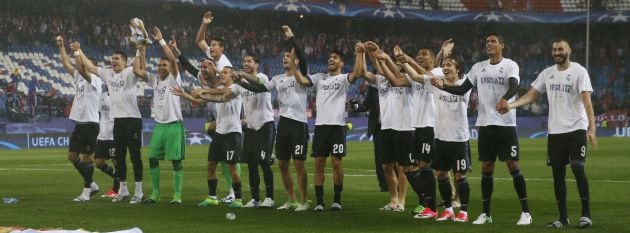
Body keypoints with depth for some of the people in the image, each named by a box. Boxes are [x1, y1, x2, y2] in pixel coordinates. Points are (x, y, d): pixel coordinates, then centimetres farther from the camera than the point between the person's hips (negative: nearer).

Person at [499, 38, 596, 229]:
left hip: (576, 129, -5)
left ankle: (586, 214, -6)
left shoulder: (579, 71, -7)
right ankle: (563, 217, 13)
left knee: (577, 168, -15)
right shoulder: (547, 74, 9)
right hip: (555, 131, 5)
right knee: (558, 173, 5)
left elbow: (586, 100, -14)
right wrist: (510, 105, -10)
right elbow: (531, 95, 7)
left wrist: (591, 128, -23)